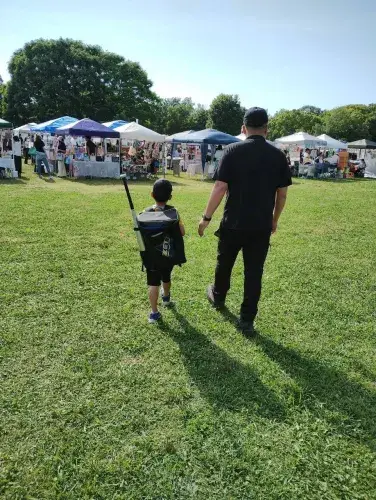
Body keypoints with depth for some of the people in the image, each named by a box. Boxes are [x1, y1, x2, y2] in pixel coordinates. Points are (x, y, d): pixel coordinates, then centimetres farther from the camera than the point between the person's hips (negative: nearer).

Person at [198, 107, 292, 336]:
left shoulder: (233, 150, -8)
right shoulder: (278, 155, 0)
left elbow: (220, 188, -13)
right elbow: (282, 194, 4)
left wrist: (207, 217, -5)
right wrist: (275, 219, 18)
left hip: (233, 223, -1)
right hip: (262, 225, 2)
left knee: (224, 263, 21)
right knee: (254, 272, 8)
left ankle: (218, 297, 44)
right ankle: (247, 320, 15)